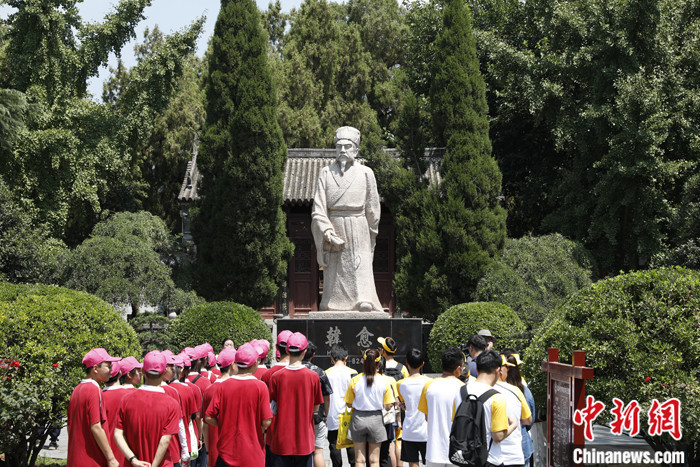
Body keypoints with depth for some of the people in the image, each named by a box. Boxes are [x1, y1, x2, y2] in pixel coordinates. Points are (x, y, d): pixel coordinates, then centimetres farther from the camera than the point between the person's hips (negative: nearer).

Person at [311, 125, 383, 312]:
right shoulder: (325, 173, 6)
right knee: (332, 276, -1)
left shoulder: (365, 173, 4)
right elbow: (318, 209, 0)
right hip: (332, 230, 1)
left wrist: (371, 237, 14)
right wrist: (328, 233, -13)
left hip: (358, 232, -1)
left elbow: (372, 210, 10)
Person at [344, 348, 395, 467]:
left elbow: (349, 404, -2)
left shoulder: (355, 380, -9)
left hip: (358, 418, 0)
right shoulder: (384, 381, -8)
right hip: (376, 419, 0)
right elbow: (388, 406, -5)